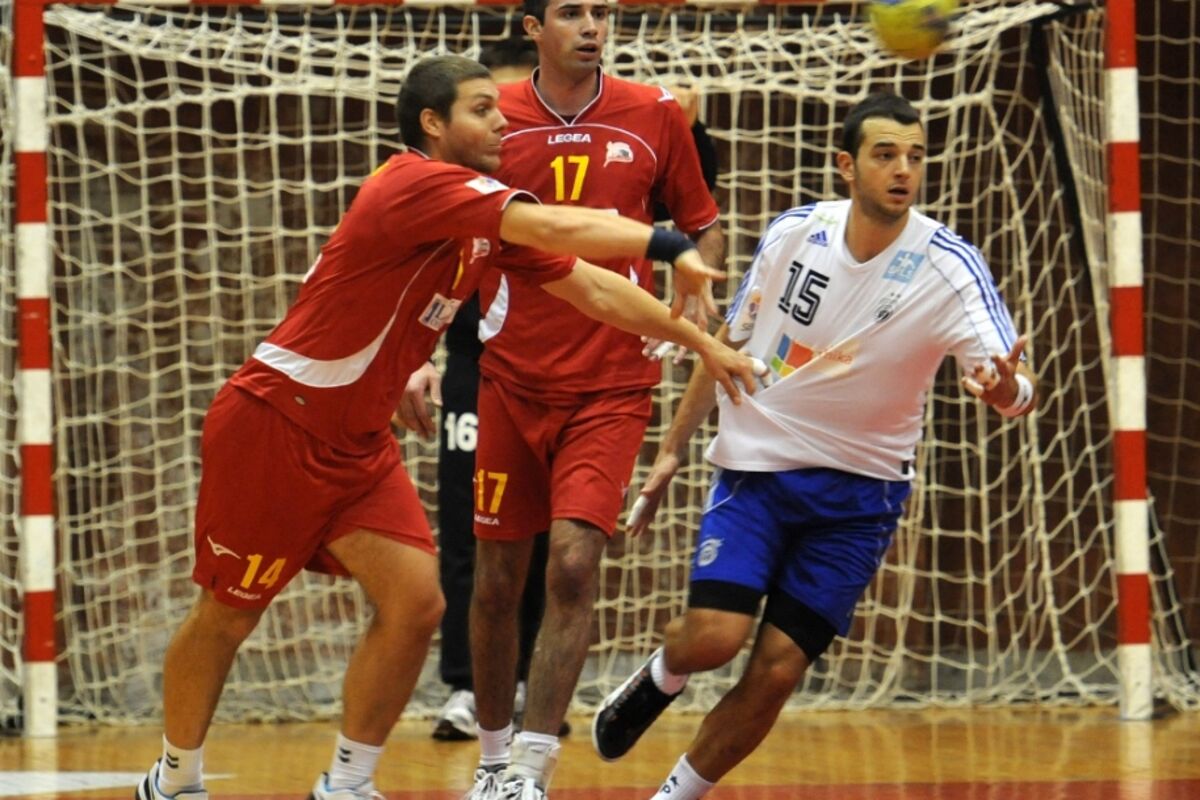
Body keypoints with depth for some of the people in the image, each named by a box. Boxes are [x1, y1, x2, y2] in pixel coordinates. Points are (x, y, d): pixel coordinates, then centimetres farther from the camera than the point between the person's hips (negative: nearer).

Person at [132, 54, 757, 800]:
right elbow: (555, 227, -34)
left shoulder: (490, 217, 6)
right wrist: (668, 243, -33)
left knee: (415, 602, -5)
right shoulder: (419, 184, -21)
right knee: (227, 617, 5)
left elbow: (594, 288, 10)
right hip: (272, 424, -8)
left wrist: (702, 342, 7)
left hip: (357, 443, 8)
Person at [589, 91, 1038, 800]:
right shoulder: (795, 233, -6)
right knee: (714, 636, -17)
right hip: (756, 466, 1)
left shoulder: (950, 268, -14)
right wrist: (673, 450, 10)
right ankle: (659, 678, 19)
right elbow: (729, 343, 8)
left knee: (776, 671, -7)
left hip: (860, 491, -1)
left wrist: (1007, 388, -49)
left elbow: (1016, 385, -24)